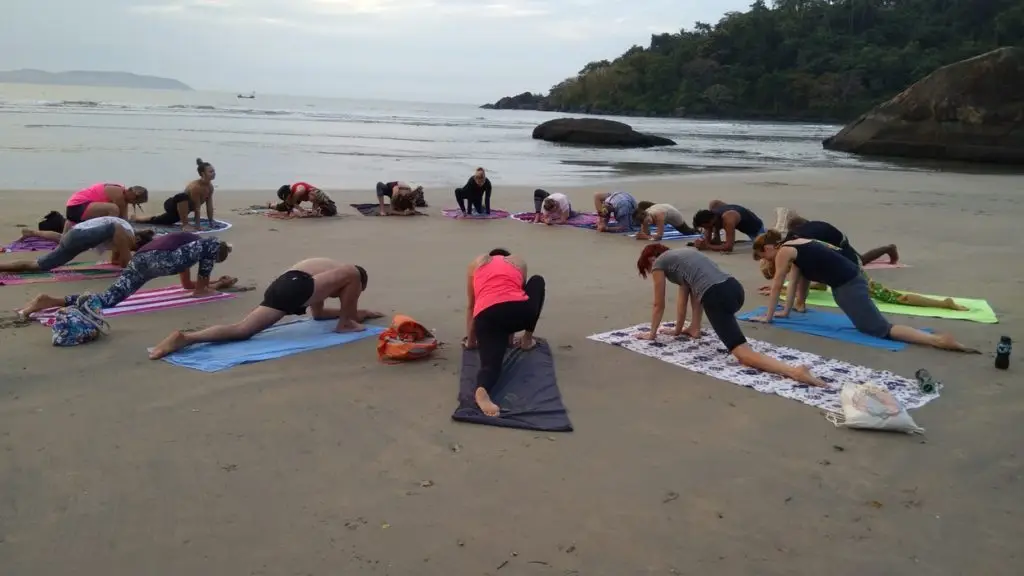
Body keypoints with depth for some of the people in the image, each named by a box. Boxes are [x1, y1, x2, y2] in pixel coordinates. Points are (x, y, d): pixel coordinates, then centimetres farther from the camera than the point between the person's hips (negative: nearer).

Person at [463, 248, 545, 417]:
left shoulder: (476, 264, 32)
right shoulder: (519, 262, 31)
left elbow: (470, 306, 32)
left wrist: (470, 340, 38)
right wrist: (510, 335, 43)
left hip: (487, 316, 0)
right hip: (519, 309, 1)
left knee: (491, 362, -7)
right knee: (537, 281, 30)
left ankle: (482, 389, -44)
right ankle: (527, 340, 30)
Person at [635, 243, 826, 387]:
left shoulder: (659, 263, 14)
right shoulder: (678, 256, 36)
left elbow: (659, 305, 20)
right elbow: (683, 298, 41)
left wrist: (652, 334, 32)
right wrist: (677, 329, 46)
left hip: (717, 297, -9)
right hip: (735, 288, 9)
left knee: (744, 354, -17)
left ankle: (795, 371, -38)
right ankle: (694, 329, 37)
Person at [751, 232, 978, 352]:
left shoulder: (783, 252, -5)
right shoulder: (795, 246, 20)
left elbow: (777, 286, 0)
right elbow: (794, 281, 25)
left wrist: (768, 316, 8)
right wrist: (785, 311, 28)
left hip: (847, 286, -10)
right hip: (851, 278, 10)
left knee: (880, 329, -14)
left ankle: (938, 340, -27)